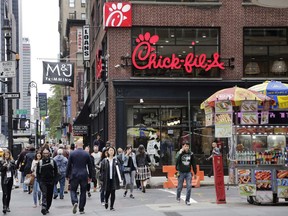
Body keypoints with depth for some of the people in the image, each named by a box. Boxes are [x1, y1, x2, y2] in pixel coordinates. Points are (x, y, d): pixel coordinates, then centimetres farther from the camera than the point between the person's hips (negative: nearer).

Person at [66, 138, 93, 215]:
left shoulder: (72, 153, -4)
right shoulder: (86, 154, -1)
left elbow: (69, 165, -1)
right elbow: (90, 166, 5)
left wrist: (67, 175, 9)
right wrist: (90, 176, 14)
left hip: (74, 175, -1)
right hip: (84, 175, 1)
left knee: (73, 190, 10)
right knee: (83, 192, 9)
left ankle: (75, 202, -18)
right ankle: (81, 209, 10)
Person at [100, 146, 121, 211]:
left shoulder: (116, 160, 3)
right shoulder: (104, 161, 1)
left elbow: (118, 170, 2)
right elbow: (102, 170, 2)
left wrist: (119, 179, -3)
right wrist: (102, 178, -4)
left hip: (114, 179, 1)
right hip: (107, 179, -1)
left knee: (113, 193, 0)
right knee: (107, 192, 4)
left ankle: (112, 206, 8)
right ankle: (106, 202, 34)